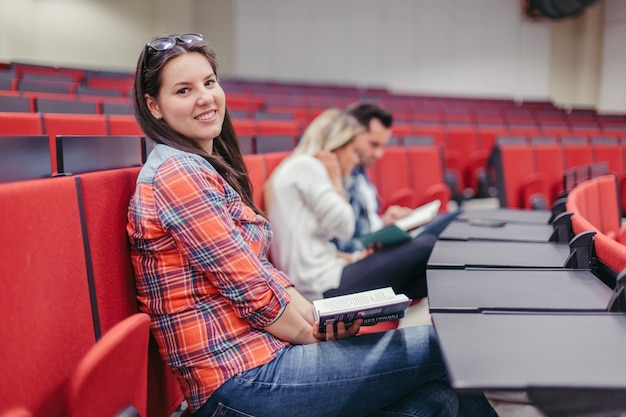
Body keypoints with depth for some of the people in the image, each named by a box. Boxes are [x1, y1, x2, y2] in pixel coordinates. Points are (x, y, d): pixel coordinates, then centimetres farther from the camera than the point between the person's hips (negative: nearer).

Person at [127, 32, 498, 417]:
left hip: (259, 355, 8)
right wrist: (319, 336, -3)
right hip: (239, 382, -8)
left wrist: (320, 318, -2)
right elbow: (250, 289, -16)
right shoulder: (176, 174, -14)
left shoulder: (207, 166, 15)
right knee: (435, 347, -5)